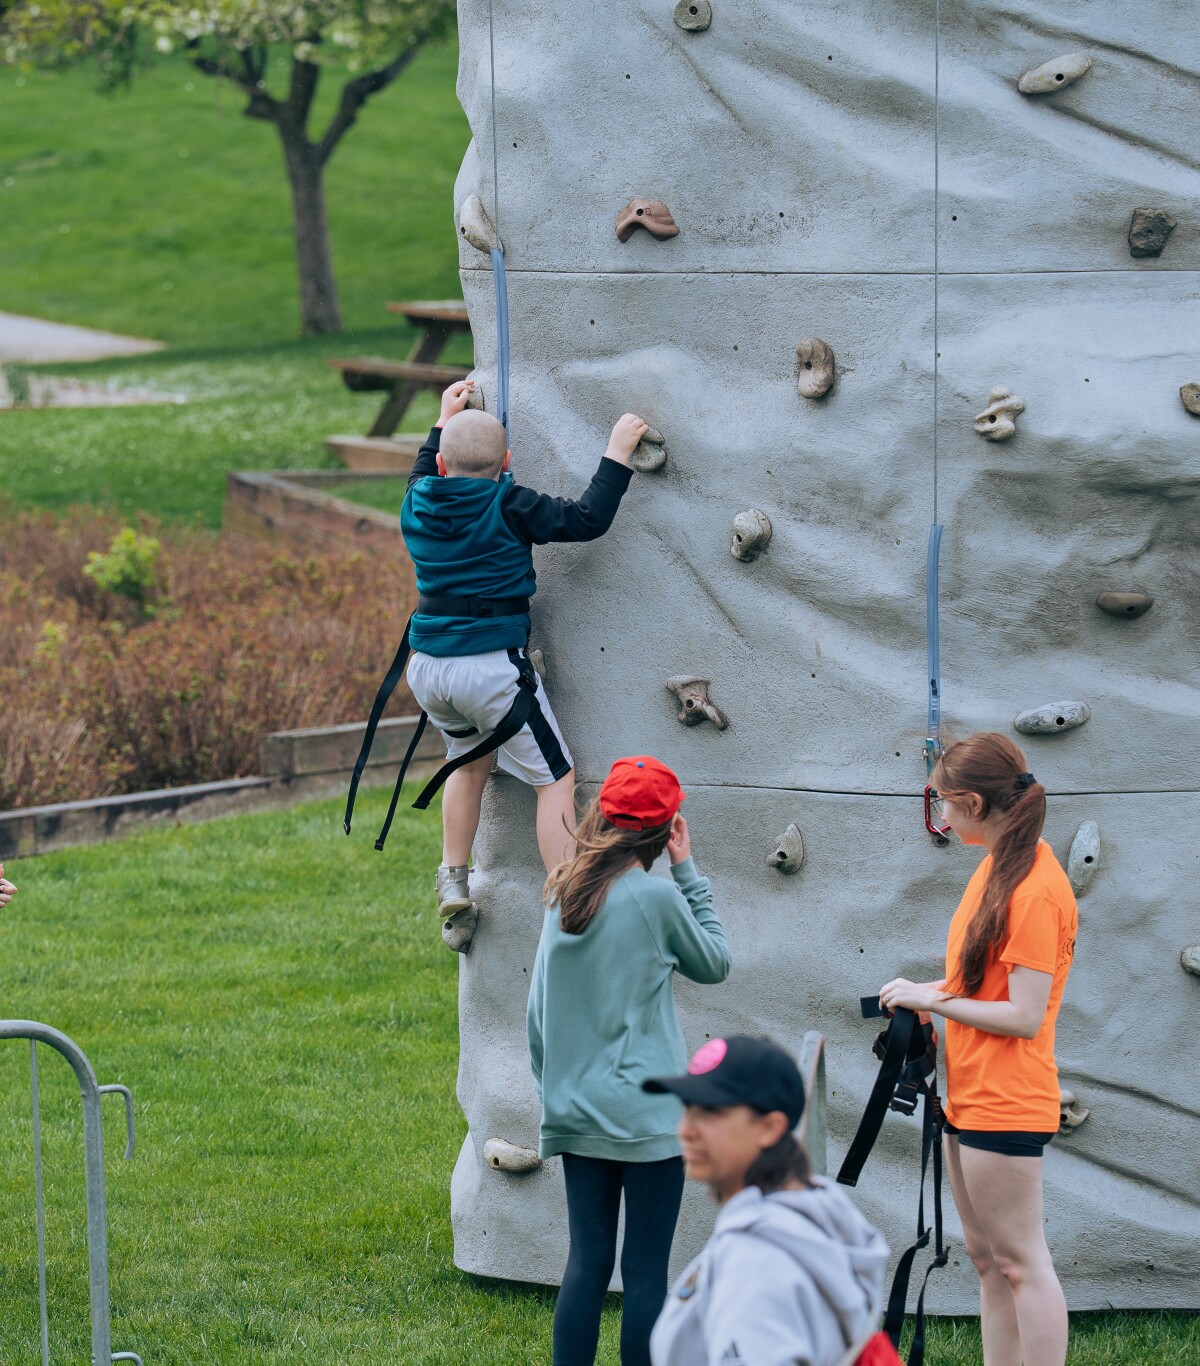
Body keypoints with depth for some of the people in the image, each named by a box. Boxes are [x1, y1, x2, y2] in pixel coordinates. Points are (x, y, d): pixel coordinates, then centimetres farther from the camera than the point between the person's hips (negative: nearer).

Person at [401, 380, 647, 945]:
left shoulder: (417, 507, 6)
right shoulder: (506, 507, -10)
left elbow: (422, 475, 31)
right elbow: (587, 519, -11)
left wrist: (444, 420, 40)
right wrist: (618, 452, -2)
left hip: (427, 668, 6)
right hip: (493, 666, -6)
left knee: (472, 759, 32)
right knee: (556, 778, 6)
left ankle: (453, 885, 32)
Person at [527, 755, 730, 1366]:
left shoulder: (563, 893, 5)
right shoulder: (654, 895, -12)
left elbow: (537, 1011, 10)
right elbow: (713, 962, 5)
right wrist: (687, 872, 7)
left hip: (574, 1112, 6)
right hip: (645, 1114, -6)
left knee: (586, 1262, 10)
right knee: (645, 1270, 0)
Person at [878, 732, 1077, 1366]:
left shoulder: (1035, 890, -20)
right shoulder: (998, 865, 8)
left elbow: (1024, 1016, -22)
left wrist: (931, 999, -14)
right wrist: (931, 999, 5)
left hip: (1004, 1104, -10)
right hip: (970, 1095, 10)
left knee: (1020, 1263, -5)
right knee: (986, 1258, 14)